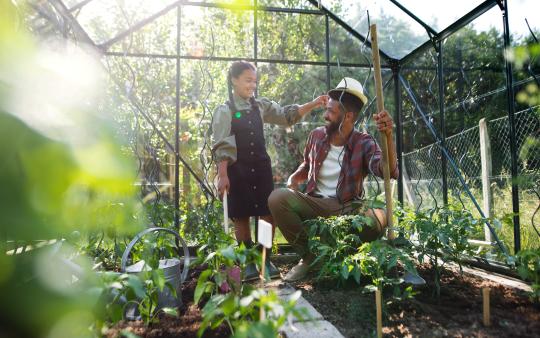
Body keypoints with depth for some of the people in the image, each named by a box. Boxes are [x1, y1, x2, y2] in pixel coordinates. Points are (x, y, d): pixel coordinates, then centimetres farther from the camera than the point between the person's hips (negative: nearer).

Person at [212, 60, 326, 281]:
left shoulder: (260, 106, 10)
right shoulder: (224, 111, -4)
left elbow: (286, 115, 7)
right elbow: (221, 147, -8)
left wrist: (313, 105, -5)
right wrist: (222, 176, -14)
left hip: (261, 168, 4)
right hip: (238, 170, -4)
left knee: (268, 214, 4)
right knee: (241, 218, 3)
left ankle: (265, 260, 18)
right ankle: (248, 262, 18)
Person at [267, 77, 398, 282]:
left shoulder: (364, 143, -7)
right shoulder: (316, 136, 4)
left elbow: (389, 172, -25)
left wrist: (388, 137, -41)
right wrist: (294, 178, -1)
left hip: (347, 208, -2)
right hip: (315, 203, 3)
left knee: (379, 219, -36)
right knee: (277, 198, -26)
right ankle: (309, 254, -6)